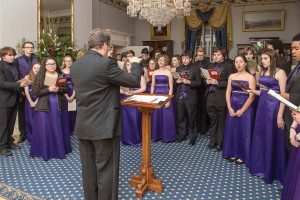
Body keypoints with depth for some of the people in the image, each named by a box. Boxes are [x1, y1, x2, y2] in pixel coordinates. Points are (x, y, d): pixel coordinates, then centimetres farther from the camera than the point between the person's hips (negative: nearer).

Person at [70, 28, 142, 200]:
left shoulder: (75, 65, 5)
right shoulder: (106, 63, -17)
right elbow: (134, 82, -11)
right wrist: (136, 65, 8)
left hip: (83, 126, 7)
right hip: (104, 126, -7)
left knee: (89, 171, 19)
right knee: (106, 171, 7)